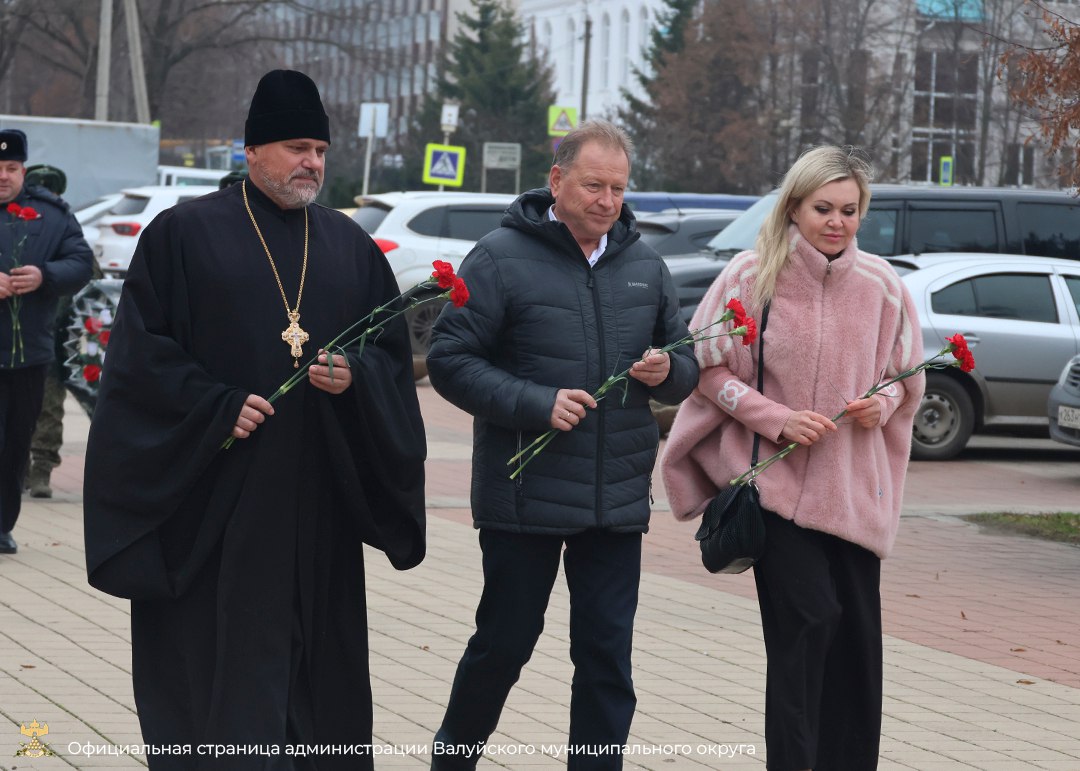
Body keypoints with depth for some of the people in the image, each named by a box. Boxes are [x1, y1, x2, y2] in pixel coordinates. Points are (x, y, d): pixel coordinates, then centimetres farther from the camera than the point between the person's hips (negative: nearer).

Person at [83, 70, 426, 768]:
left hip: (318, 498, 4)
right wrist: (218, 407, -14)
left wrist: (355, 375, -9)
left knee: (315, 653, 5)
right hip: (213, 495, -4)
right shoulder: (186, 232, -1)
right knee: (220, 660, -4)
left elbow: (392, 350, 13)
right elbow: (141, 349, -5)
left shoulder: (351, 246, 12)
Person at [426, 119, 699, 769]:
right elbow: (450, 361, -9)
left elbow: (687, 362, 18)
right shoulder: (502, 258, -6)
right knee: (505, 643, 7)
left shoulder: (644, 265, 10)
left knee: (608, 656, 3)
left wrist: (667, 371, -6)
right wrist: (535, 405, -20)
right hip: (525, 495, -4)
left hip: (619, 498, 4)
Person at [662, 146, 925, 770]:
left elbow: (906, 376, 14)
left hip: (854, 484, 3)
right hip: (775, 477, -3)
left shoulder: (881, 285, 2)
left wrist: (882, 404, -8)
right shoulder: (754, 277, -6)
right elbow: (710, 367, -1)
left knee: (857, 632, 5)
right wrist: (774, 417, -14)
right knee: (807, 620, -13)